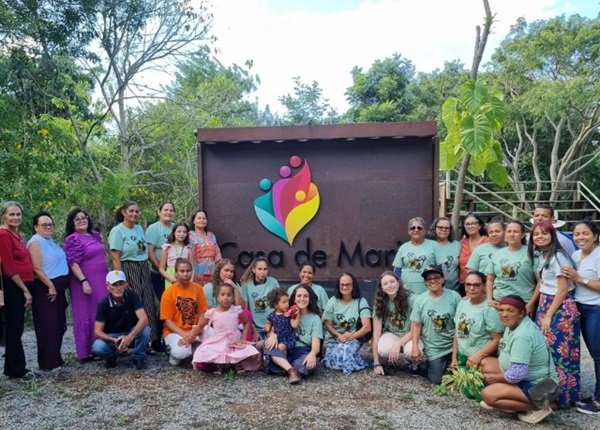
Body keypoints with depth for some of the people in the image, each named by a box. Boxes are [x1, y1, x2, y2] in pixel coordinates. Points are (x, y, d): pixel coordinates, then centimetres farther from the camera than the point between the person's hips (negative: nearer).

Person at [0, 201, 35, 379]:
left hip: (19, 286, 9)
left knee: (16, 328, 14)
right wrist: (25, 290, -14)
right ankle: (16, 369, 10)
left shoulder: (16, 234, 13)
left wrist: (25, 289, 10)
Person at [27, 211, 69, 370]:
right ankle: (48, 362, 3)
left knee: (59, 325, 14)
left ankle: (56, 358, 24)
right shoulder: (35, 242, -11)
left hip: (58, 288, 9)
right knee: (48, 326, -4)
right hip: (45, 289, -9)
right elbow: (37, 269, -19)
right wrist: (50, 286, -19)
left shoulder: (50, 241, 16)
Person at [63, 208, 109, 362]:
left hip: (101, 281, 7)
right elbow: (73, 263, -16)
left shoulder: (95, 235, 12)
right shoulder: (72, 240, -9)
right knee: (87, 315, -1)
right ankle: (86, 352, 6)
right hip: (85, 282, -7)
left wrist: (109, 276, 19)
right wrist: (83, 281, -24)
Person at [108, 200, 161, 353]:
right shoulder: (117, 231, -8)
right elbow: (115, 258, -11)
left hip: (144, 270, 7)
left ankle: (153, 341, 15)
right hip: (128, 270, -6)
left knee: (149, 306, 6)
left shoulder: (139, 228, 12)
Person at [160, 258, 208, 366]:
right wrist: (184, 334, -21)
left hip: (195, 331, 3)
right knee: (182, 352, -34)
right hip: (175, 331, -3)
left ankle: (194, 348, 3)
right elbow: (167, 321, -7)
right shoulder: (168, 292, -7)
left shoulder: (197, 288, 1)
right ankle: (175, 353, 3)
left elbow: (203, 314, 0)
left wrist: (194, 332, -17)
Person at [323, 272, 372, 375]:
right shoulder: (333, 301, 2)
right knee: (334, 356, -28)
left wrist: (351, 336, -21)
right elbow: (327, 324, 0)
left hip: (353, 339, -1)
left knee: (347, 349, -34)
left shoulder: (361, 302, -4)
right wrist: (339, 335, -18)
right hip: (334, 338, 2)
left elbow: (367, 327, -10)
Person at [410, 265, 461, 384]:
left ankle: (449, 364, 35)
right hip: (433, 349, 0)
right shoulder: (419, 300, -7)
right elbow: (416, 325, -4)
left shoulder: (454, 296, -9)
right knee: (436, 379, 0)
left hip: (453, 346, 0)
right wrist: (415, 347, -12)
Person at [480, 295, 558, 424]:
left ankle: (537, 407, -10)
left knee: (487, 395, -20)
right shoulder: (513, 324, 0)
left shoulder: (522, 335, -28)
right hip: (526, 376, 9)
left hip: (537, 386, -9)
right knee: (485, 363, 9)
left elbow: (517, 374, -29)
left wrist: (496, 378, -14)